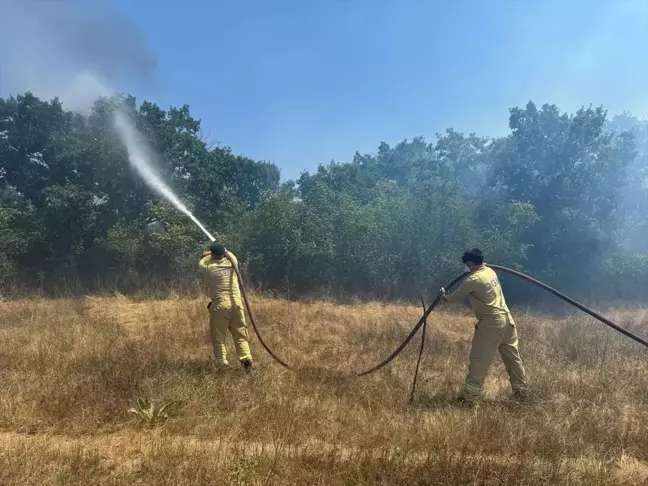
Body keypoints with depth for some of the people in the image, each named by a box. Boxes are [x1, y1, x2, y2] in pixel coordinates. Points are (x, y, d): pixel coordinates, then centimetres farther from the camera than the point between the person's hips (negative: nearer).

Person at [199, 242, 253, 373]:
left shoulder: (209, 267, -5)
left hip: (220, 304, -3)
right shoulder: (231, 263, 3)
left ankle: (222, 364, 5)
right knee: (240, 334, 9)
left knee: (218, 337, 6)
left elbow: (202, 262, 19)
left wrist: (211, 254, 34)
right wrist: (224, 251, 43)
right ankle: (246, 359, -2)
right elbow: (231, 255, 28)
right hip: (236, 303, 3)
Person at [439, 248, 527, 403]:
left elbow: (456, 297, -3)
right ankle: (521, 391, 28)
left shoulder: (473, 280, -15)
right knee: (513, 357, 17)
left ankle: (468, 397, 2)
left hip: (491, 323, -8)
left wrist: (444, 296, 15)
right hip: (506, 319, 8)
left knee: (479, 361, -2)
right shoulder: (490, 271, 8)